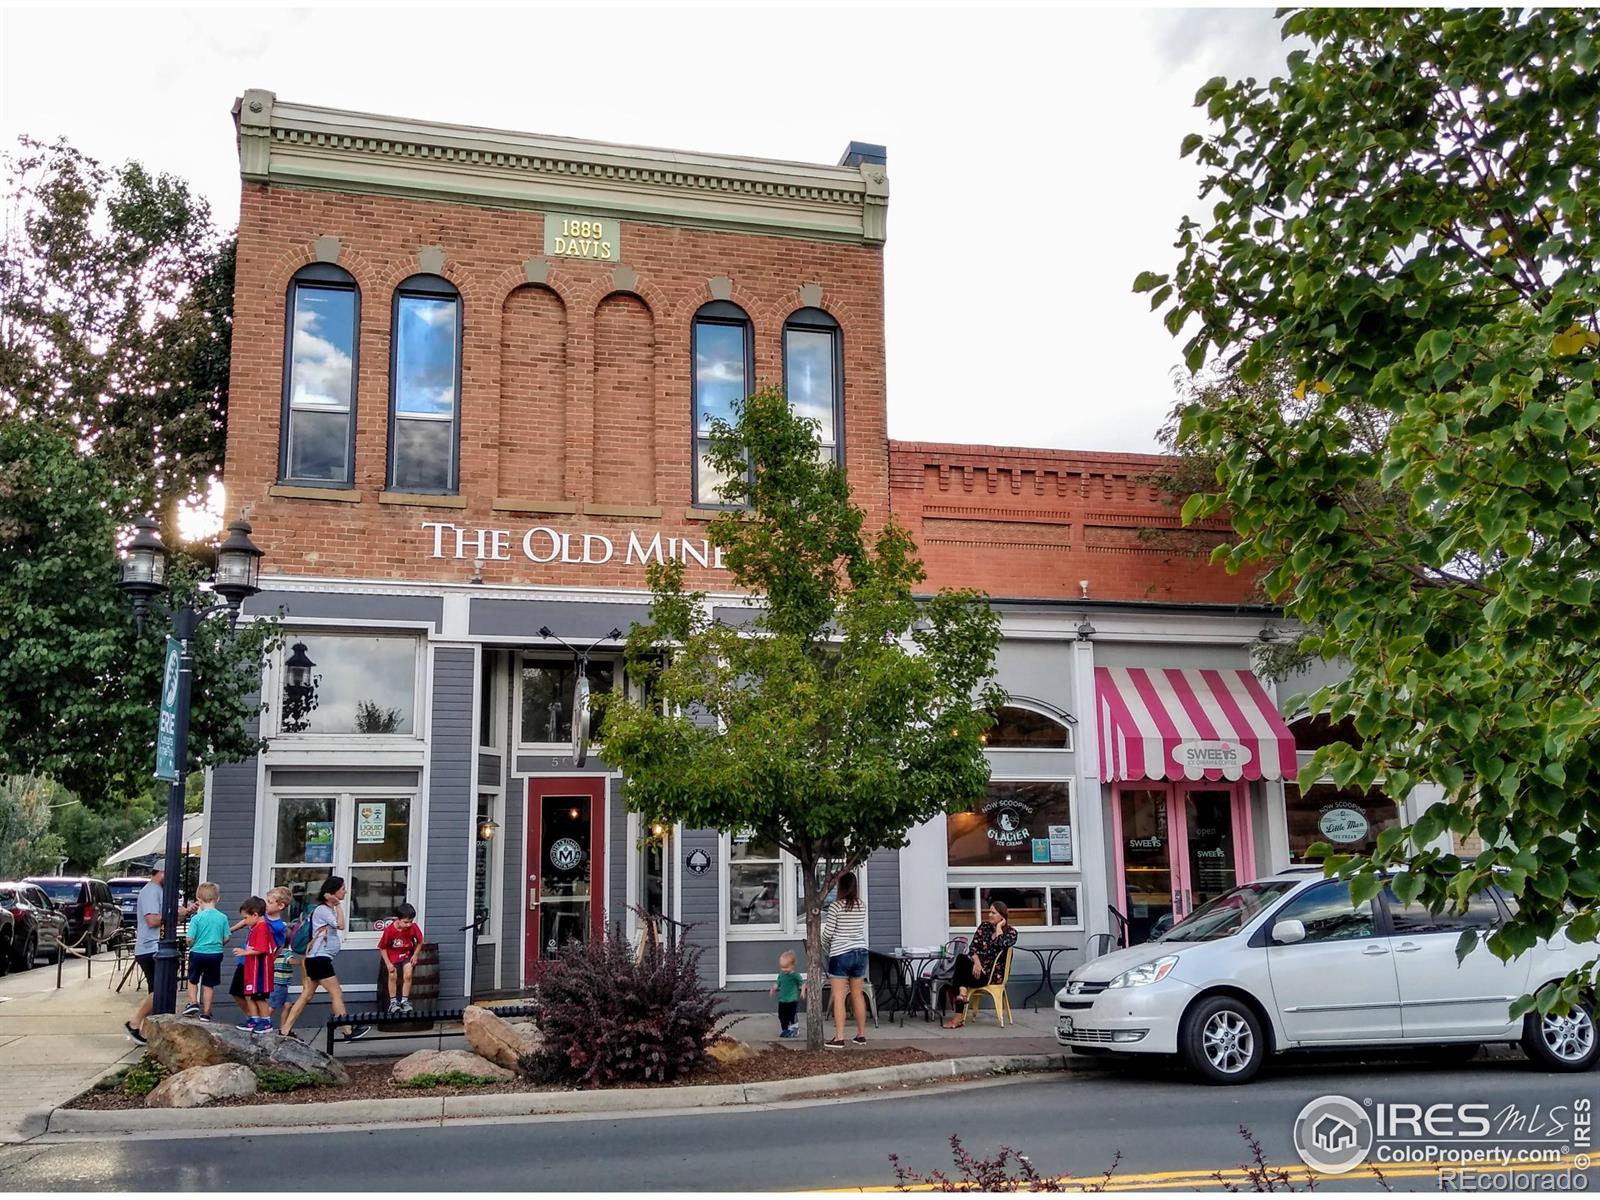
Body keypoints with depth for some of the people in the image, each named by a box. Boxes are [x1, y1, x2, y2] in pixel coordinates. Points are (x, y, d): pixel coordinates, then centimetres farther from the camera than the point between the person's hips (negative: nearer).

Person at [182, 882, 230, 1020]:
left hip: (198, 953, -2)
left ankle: (193, 1003, 8)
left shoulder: (196, 918, -12)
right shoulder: (222, 918, -4)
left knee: (193, 980, 22)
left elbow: (190, 939, -12)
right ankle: (205, 1013, 15)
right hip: (216, 954, 2)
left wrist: (191, 946, 10)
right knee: (209, 984, 12)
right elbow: (226, 938, -1)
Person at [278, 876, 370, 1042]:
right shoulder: (322, 910, -13)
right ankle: (349, 1032, -2)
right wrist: (338, 904, -17)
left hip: (318, 959, 10)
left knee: (306, 996, 10)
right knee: (336, 994, -6)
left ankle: (285, 1031, 11)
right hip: (319, 958, -10)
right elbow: (340, 925, -22)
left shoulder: (329, 909, 17)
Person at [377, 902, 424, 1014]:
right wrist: (388, 963, -14)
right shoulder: (389, 930, -28)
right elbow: (382, 948, -13)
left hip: (407, 955, 1)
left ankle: (404, 1001, 1)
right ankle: (393, 1002, 2)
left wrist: (415, 955, -8)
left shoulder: (414, 927, -23)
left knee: (408, 975, -13)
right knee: (392, 976, -13)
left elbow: (420, 942, -3)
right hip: (392, 956, -1)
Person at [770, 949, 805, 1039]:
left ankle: (795, 1030, 11)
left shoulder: (795, 975, -11)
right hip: (782, 1000, 6)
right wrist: (775, 988, -6)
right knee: (782, 1016, 12)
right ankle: (785, 1030, 26)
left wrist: (803, 991, -22)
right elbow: (778, 984, 14)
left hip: (793, 1000, -6)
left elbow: (803, 983, -8)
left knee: (793, 1016, -2)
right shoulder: (781, 975, 5)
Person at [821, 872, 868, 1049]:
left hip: (840, 954, -5)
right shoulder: (862, 906, 2)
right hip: (860, 952, 5)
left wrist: (824, 941, 12)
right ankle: (861, 1035, 20)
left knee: (839, 997, -1)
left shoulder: (836, 906, -13)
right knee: (858, 995, 14)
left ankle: (839, 1038, -3)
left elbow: (827, 933, -9)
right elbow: (861, 930, 11)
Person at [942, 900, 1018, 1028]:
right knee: (961, 959, -31)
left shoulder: (1011, 931, 2)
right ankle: (962, 993, -41)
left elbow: (1000, 944, -20)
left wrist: (999, 927, -7)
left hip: (992, 973, -4)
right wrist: (976, 962, -14)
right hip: (977, 967, 4)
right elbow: (973, 946, 3)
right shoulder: (984, 926, 13)